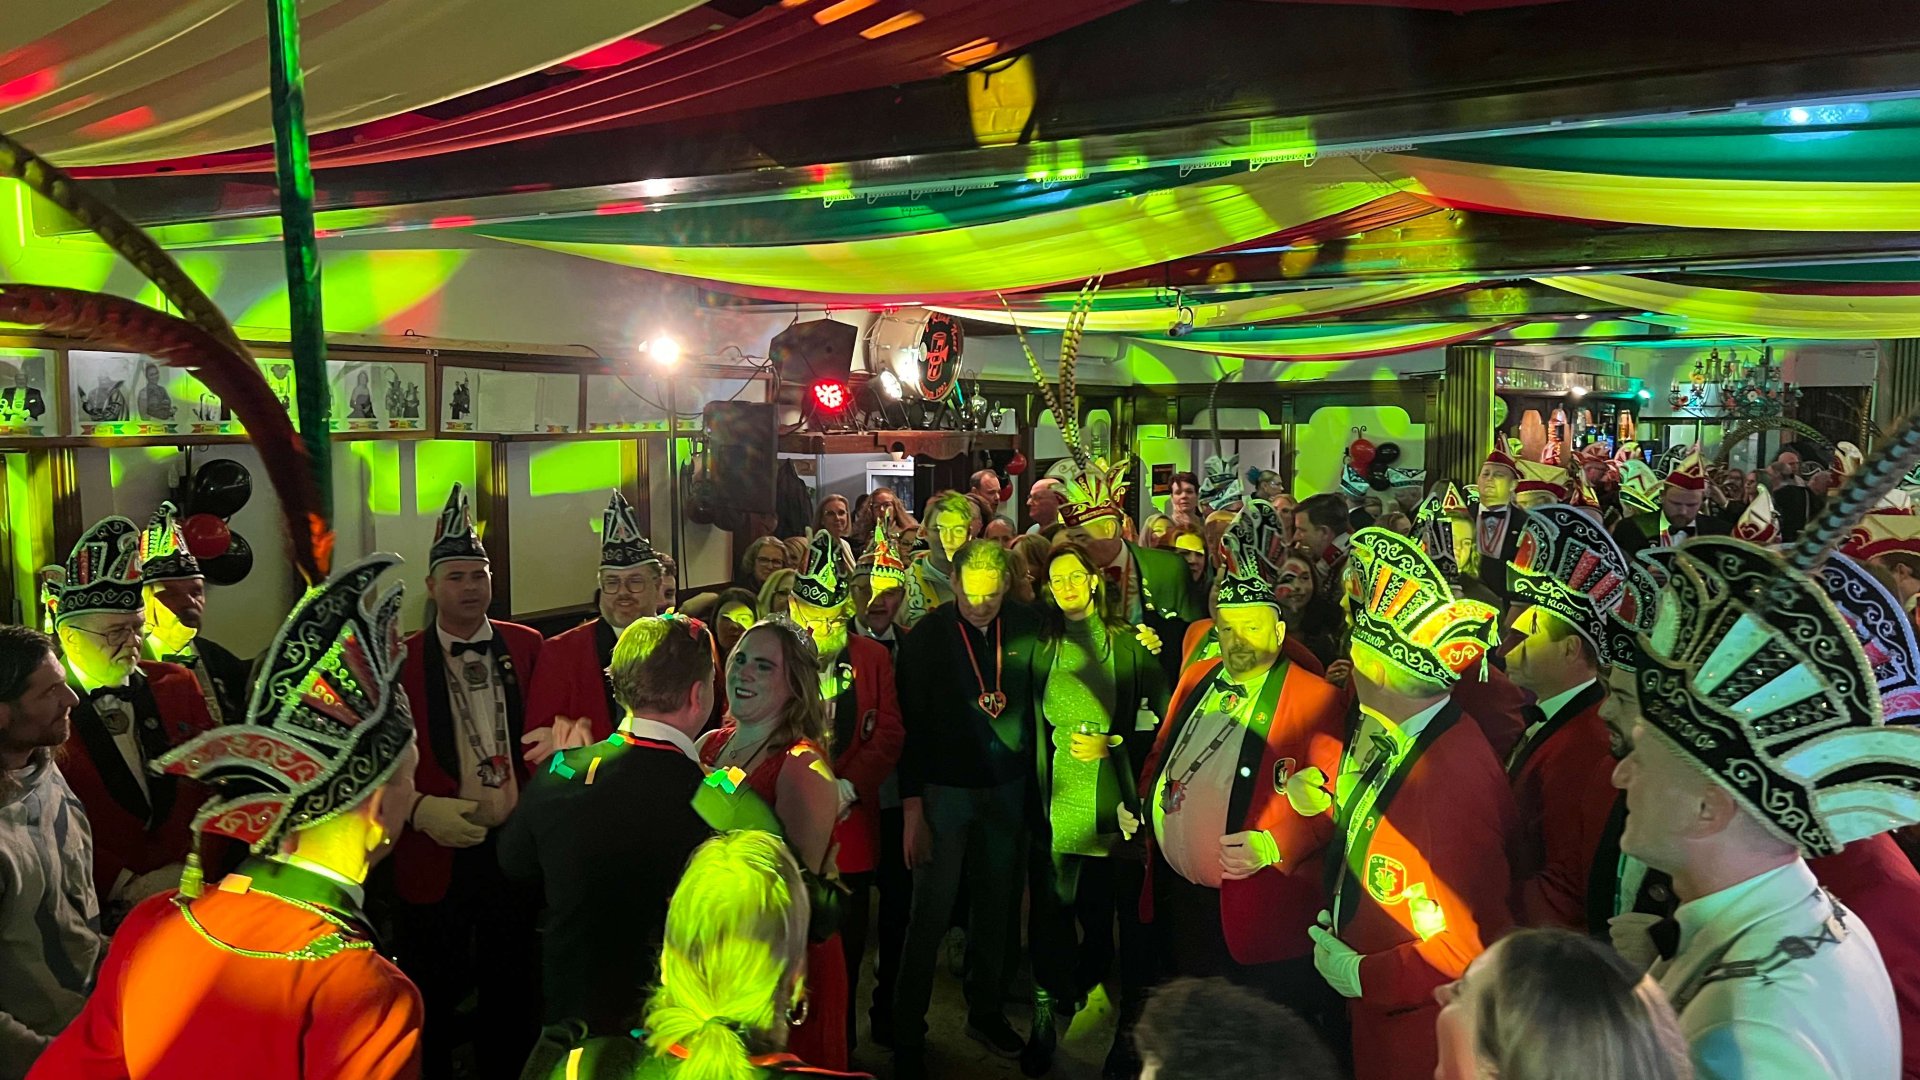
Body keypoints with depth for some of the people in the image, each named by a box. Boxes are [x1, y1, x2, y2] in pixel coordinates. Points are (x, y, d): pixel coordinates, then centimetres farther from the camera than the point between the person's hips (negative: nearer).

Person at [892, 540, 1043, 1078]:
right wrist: (911, 809, -12)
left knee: (996, 907, 15)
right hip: (943, 791, -3)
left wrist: (1035, 784, 4)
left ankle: (986, 1010, 35)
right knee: (930, 916, -1)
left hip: (1007, 789, 4)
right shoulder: (926, 636, -11)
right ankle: (908, 1034, 15)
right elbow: (911, 725, -9)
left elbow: (1036, 703, 7)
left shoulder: (1026, 627, -2)